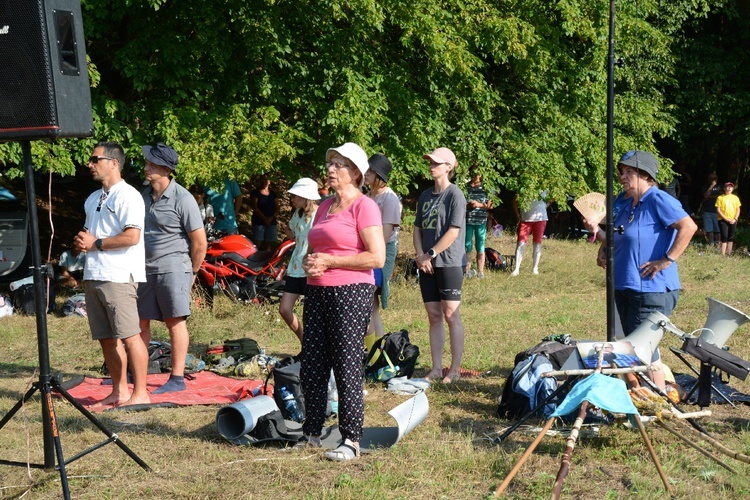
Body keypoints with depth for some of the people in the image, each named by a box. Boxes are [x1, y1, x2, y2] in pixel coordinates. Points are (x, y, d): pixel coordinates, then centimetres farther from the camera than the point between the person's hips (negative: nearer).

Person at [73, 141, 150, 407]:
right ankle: (119, 391, 18)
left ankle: (140, 393, -2)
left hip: (118, 276, -9)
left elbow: (132, 236, -18)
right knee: (106, 338, 10)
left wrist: (96, 243, -12)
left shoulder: (127, 196, -8)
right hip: (93, 275, 9)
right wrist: (81, 242, 6)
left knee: (129, 336, -8)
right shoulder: (93, 199, 20)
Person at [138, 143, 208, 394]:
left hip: (172, 269, -7)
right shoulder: (144, 195, 10)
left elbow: (200, 242, -10)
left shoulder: (182, 199, -12)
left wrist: (191, 272, -2)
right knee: (140, 321, 10)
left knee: (175, 322, -2)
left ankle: (177, 378, 2)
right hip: (145, 270, 7)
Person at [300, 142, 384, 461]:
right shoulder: (324, 207, 16)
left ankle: (351, 440, 4)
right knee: (311, 366, 9)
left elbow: (377, 257, -16)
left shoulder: (364, 206, -7)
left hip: (351, 292, -8)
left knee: (347, 366, -4)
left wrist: (329, 261, -13)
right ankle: (311, 433, 20)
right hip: (317, 292, 8)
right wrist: (308, 263, 2)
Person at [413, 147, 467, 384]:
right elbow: (417, 229, 14)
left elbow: (453, 232, -13)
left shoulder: (455, 195, -6)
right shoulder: (425, 196, 14)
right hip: (427, 265, 7)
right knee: (434, 317, 8)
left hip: (449, 263, -6)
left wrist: (430, 254, -12)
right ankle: (436, 368, 14)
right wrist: (420, 256, -2)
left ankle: (455, 369, 2)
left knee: (451, 315, -4)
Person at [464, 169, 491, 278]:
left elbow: (489, 205, 6)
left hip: (481, 221, 1)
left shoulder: (485, 188, 7)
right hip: (467, 220, -1)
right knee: (467, 247, 2)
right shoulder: (465, 187, 5)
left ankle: (480, 272, 8)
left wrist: (479, 205, -12)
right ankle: (467, 271, 7)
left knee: (480, 248, 3)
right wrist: (468, 205, -15)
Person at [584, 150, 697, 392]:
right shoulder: (621, 201, 11)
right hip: (623, 286, 9)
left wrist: (666, 261, -23)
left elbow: (688, 227, -24)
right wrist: (597, 232, 5)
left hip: (651, 288, -9)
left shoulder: (658, 200, -14)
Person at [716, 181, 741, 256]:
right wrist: (726, 219, -11)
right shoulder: (720, 198, -1)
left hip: (733, 221, 3)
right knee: (724, 237, -11)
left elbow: (738, 209, 11)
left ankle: (728, 255, 9)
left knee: (731, 238, 4)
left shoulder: (735, 198, 10)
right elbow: (718, 210, -5)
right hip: (723, 220, -3)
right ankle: (723, 254, -11)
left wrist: (735, 219, -5)